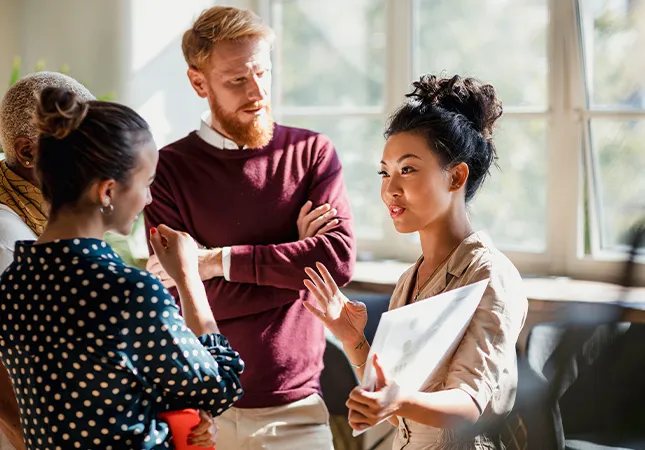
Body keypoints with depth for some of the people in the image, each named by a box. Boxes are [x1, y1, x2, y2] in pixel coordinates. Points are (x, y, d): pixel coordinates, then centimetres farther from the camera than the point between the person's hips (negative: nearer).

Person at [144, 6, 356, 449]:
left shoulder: (313, 152, 2)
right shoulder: (170, 168, -3)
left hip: (295, 403, 1)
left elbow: (340, 259, -13)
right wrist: (295, 260, -10)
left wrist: (221, 260, -15)